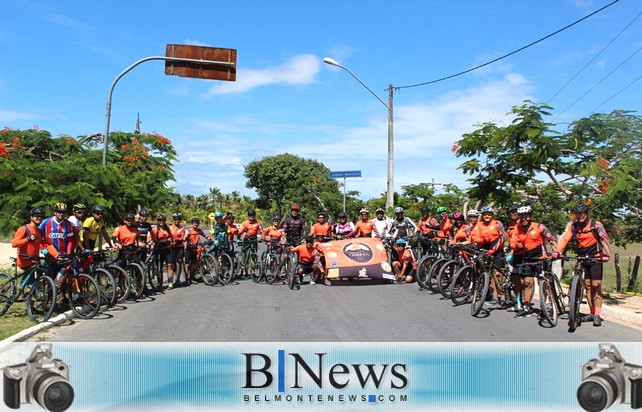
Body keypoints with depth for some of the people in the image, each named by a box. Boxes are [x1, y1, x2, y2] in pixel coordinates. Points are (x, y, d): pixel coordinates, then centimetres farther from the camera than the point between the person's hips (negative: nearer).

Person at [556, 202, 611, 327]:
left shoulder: (596, 225, -9)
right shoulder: (572, 226, 1)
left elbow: (605, 239, -17)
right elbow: (565, 238, -10)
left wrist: (606, 254, -31)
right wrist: (558, 252, -25)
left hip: (596, 259, -4)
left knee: (596, 286, -8)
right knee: (587, 286, 7)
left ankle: (598, 315, -7)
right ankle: (592, 313, 15)